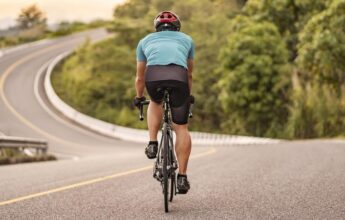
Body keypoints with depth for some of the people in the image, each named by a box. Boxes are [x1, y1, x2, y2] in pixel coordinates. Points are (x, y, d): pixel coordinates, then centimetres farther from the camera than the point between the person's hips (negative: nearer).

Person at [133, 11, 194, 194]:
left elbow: (140, 77, 42)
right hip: (179, 77, 0)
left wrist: (139, 98, 57)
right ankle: (182, 177, 9)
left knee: (156, 102, 35)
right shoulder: (187, 39, 35)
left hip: (153, 77, 1)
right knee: (181, 128, 12)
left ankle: (152, 144, 20)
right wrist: (189, 95, 59)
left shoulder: (146, 40, 34)